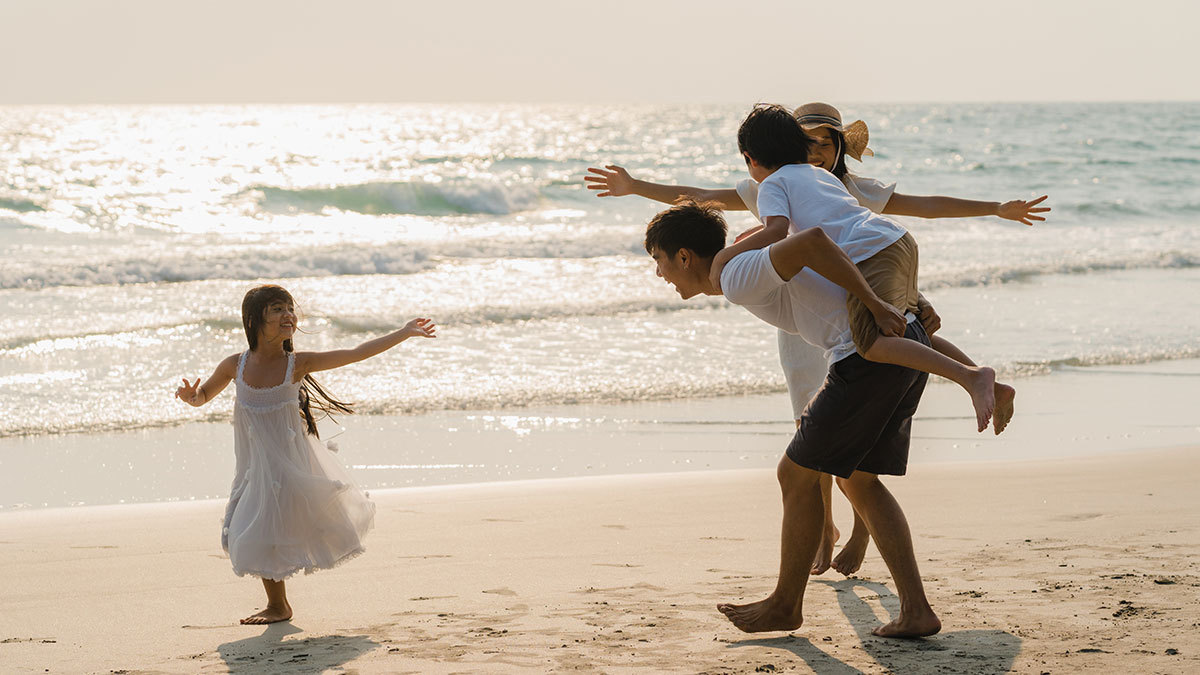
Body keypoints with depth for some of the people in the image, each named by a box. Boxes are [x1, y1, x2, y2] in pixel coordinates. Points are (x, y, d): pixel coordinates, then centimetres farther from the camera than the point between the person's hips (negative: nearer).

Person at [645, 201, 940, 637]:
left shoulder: (738, 280, -10)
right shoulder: (754, 271, 21)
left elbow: (812, 240, -24)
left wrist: (875, 305, -20)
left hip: (869, 356, -10)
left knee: (797, 475, 4)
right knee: (858, 482, 17)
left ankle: (786, 604, 18)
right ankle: (916, 610, 10)